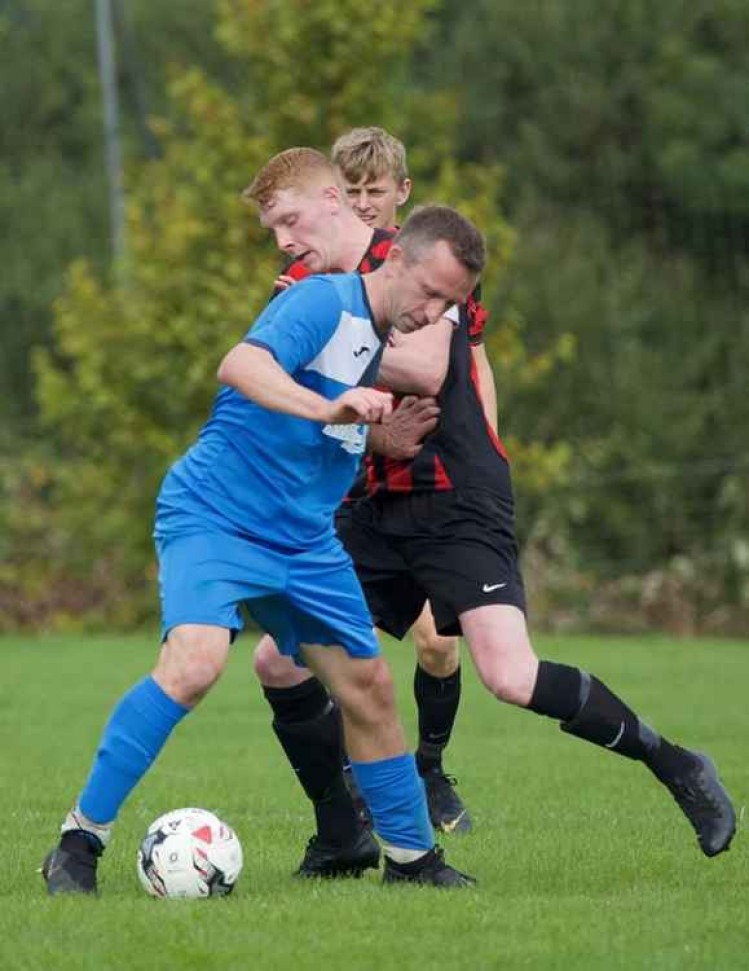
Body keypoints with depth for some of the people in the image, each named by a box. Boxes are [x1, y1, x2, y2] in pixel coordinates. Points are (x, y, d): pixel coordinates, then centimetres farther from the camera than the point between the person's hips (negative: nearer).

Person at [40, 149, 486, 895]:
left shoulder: (399, 337, 9)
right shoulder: (325, 303, -17)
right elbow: (241, 366, -36)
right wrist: (329, 409, -51)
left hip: (304, 541, 8)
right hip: (214, 517, -8)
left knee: (368, 689, 10)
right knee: (194, 663, -28)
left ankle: (411, 856, 27)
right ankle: (79, 844, -21)